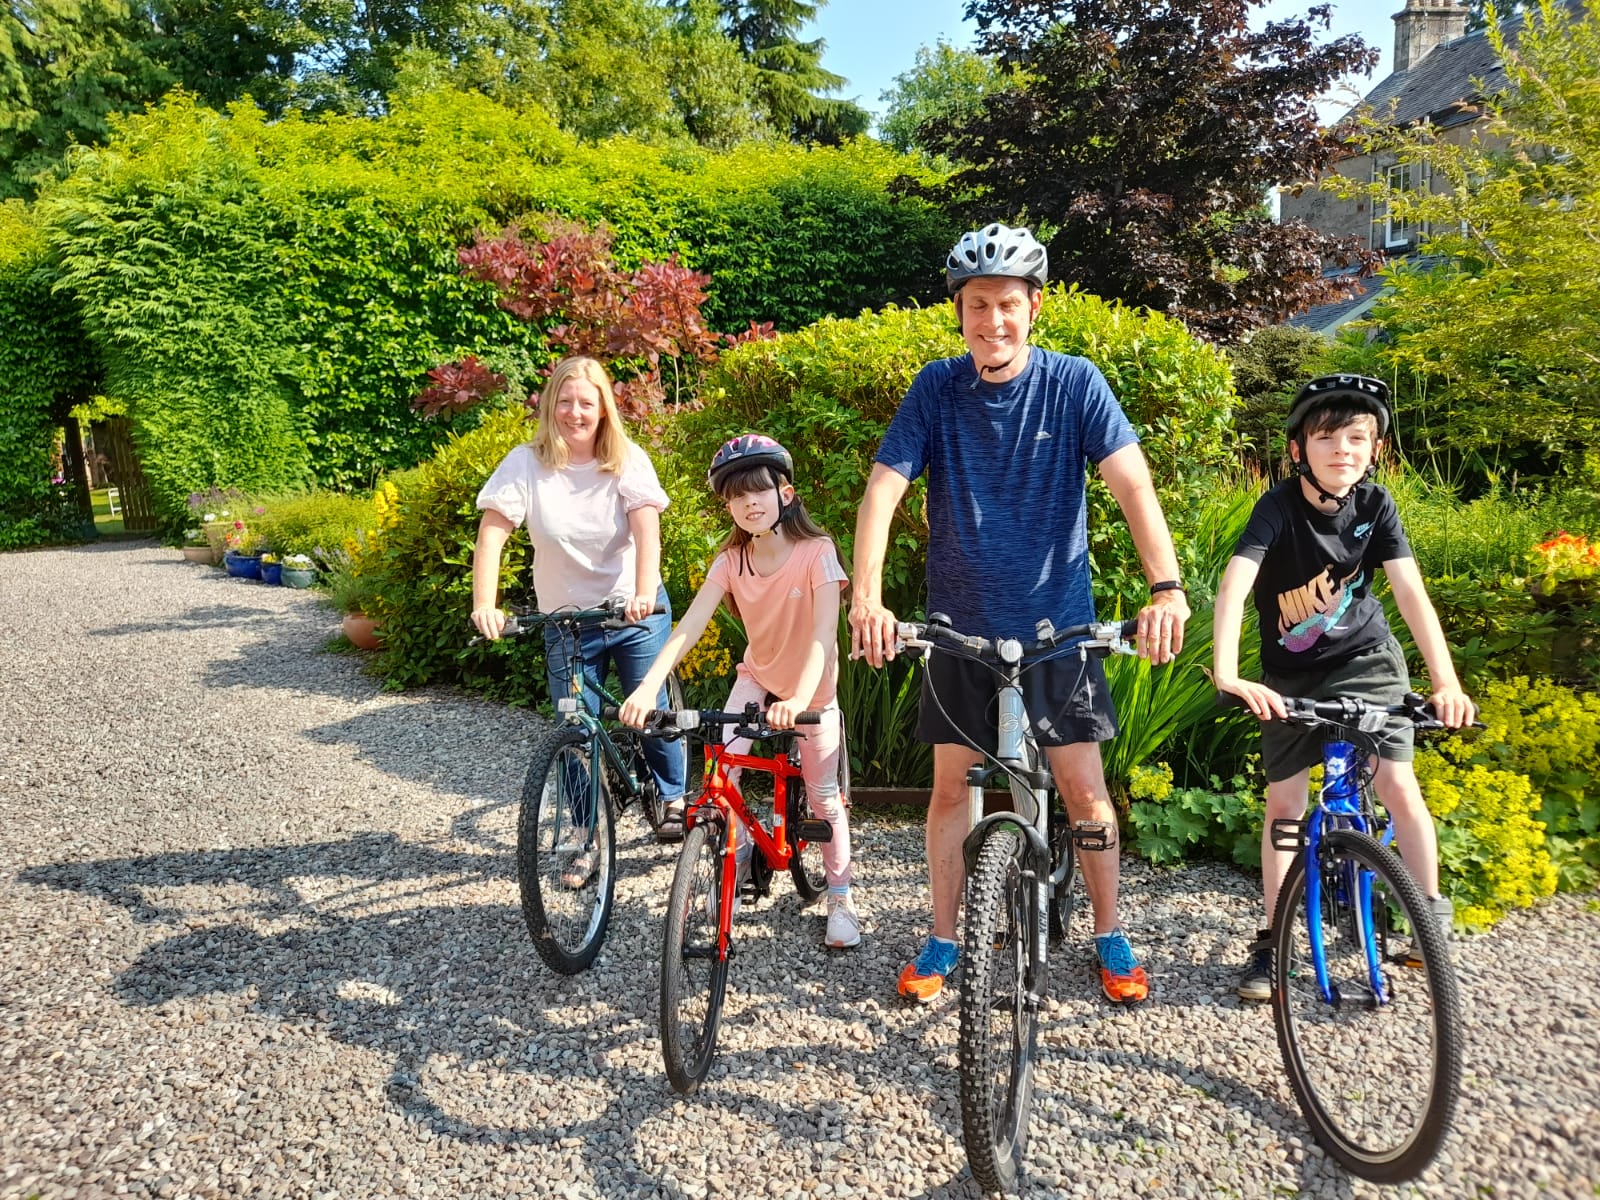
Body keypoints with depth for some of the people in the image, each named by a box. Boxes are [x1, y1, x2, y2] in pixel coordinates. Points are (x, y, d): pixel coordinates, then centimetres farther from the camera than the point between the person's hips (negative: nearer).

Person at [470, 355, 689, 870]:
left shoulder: (629, 460, -8)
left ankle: (672, 797, 29)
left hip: (636, 612, 0)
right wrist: (484, 605, -30)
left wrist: (645, 595, -36)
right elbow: (491, 535, -16)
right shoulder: (526, 464, -8)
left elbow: (647, 530, -20)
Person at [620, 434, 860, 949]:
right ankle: (735, 862, 6)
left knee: (824, 797, 1)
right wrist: (649, 685, -40)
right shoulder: (731, 559, -15)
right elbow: (690, 625, -26)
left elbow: (824, 631, -37)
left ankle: (841, 899, 20)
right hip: (758, 674, 3)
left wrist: (799, 698, -52)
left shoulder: (816, 552, -26)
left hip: (812, 686, -3)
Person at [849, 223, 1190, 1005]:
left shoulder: (1073, 383, -7)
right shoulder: (937, 388, -5)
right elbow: (882, 490, -13)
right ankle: (944, 939, 25)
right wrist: (866, 598, -27)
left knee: (1084, 787, 4)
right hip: (961, 624, 1)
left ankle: (1108, 934, 25)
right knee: (951, 785, 8)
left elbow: (1131, 482, -16)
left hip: (1056, 625, -1)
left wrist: (1167, 587, -31)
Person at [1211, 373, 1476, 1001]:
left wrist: (1446, 681, -30)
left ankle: (1432, 916, 14)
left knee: (1400, 788, -9)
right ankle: (1272, 941, 12)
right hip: (1291, 673, -1)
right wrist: (1226, 675, -48)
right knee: (1283, 803, 0)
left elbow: (1411, 592, -18)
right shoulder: (1279, 507, -22)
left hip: (1365, 659, 1)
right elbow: (1233, 586, -35)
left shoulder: (1375, 505, -13)